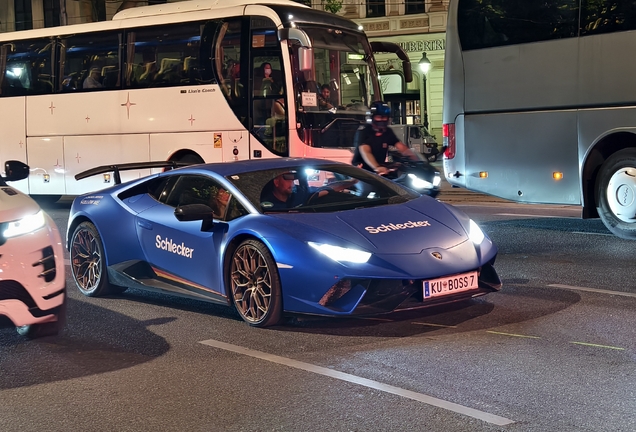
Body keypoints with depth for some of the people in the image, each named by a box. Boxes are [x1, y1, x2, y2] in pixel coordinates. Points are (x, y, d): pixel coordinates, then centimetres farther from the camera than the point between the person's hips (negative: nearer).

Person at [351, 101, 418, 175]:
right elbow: (365, 152, -28)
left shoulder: (388, 132, 6)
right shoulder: (363, 131, -14)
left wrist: (417, 161, -20)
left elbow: (402, 148, -2)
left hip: (379, 170, 6)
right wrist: (377, 168, -47)